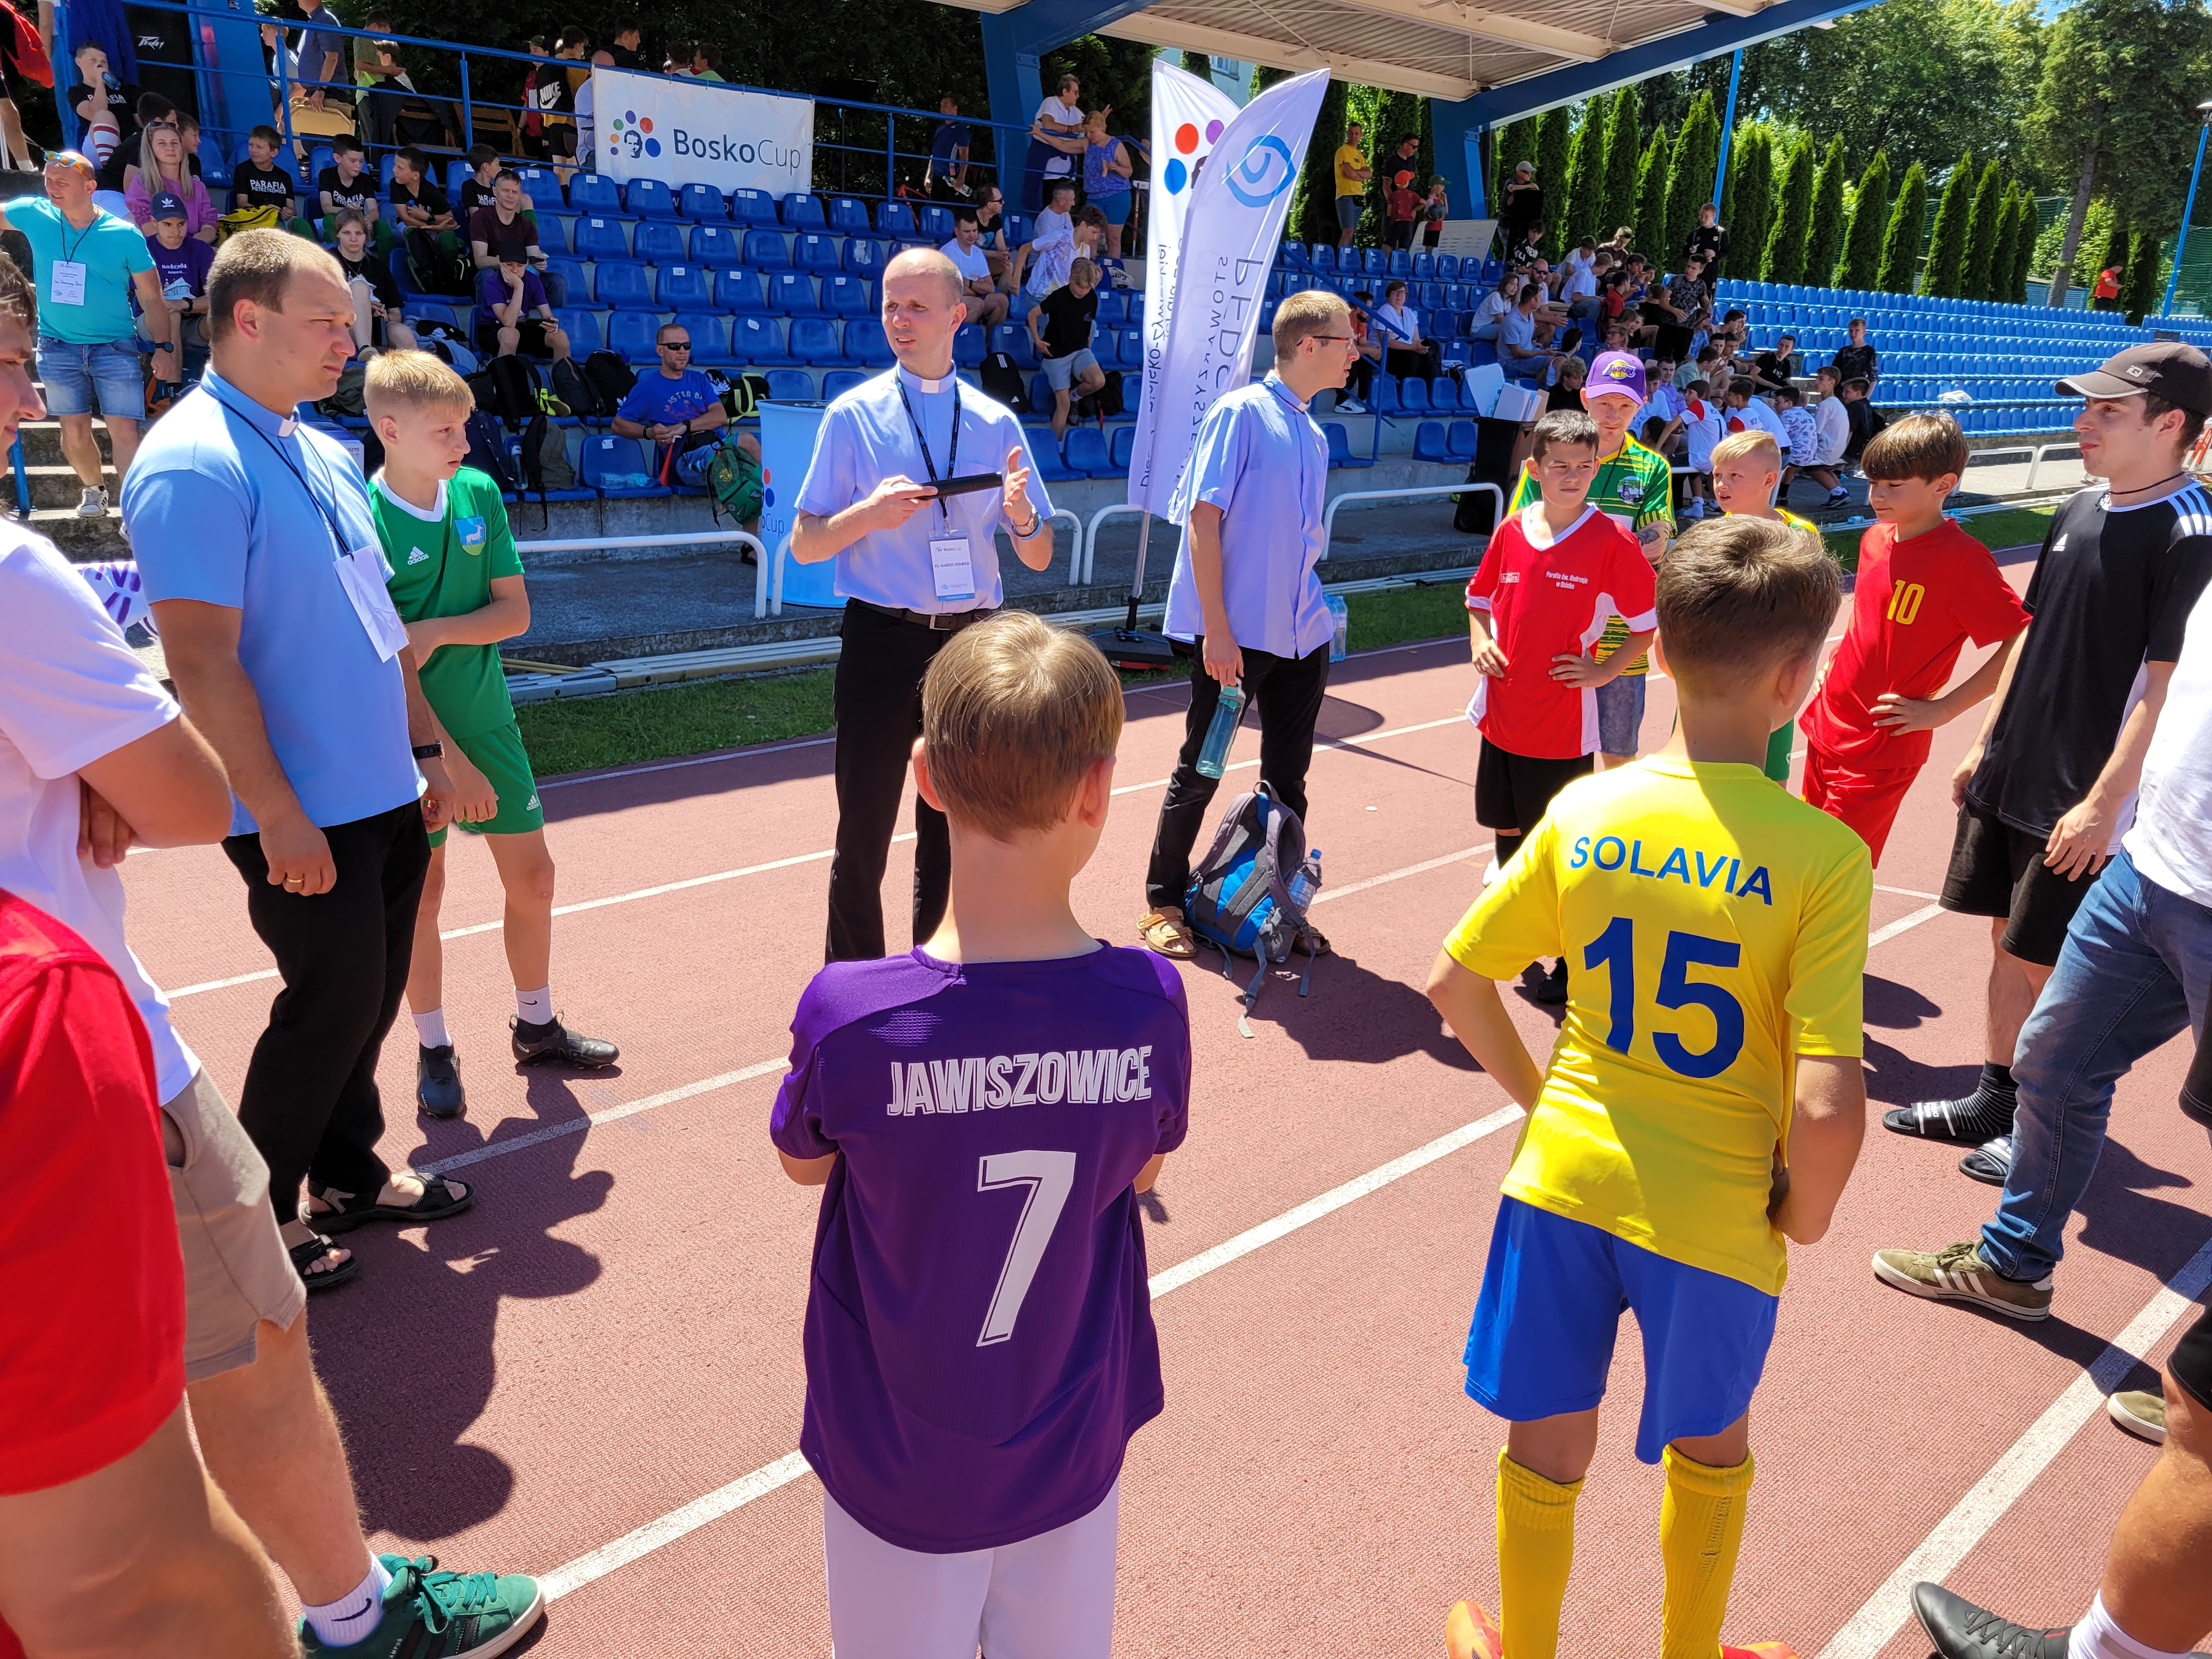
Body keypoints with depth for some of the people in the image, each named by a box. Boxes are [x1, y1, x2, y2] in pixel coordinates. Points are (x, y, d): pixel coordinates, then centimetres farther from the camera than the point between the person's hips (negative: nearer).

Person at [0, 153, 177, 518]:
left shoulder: (125, 236, -7)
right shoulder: (33, 215, 0)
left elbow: (152, 298, -1)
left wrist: (164, 347, -4)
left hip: (115, 347, -3)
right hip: (58, 347, 3)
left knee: (124, 433, -10)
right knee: (75, 432, 6)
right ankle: (93, 491, 29)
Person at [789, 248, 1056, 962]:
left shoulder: (997, 423, 6)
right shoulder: (853, 416, -1)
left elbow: (1038, 559, 8)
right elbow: (803, 546, 0)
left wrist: (1020, 514, -14)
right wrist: (867, 513, -19)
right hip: (883, 642, -3)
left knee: (956, 825, 13)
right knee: (865, 828, 2)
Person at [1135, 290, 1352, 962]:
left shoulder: (1314, 436, 13)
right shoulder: (1240, 413, -9)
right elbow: (1203, 522, -14)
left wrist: (1314, 615, 14)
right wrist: (1217, 629, -18)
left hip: (1302, 634, 7)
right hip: (1236, 632, -7)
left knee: (1288, 775, 12)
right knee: (1200, 772, 4)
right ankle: (1163, 903, 20)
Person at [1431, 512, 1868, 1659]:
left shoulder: (1583, 812, -8)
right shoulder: (1824, 855, -19)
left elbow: (1453, 982, -3)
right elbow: (1828, 1105, -23)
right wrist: (1806, 1214, -3)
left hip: (1564, 1175, 2)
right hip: (1714, 1212, -2)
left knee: (1547, 1444, 21)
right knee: (1708, 1446, 27)